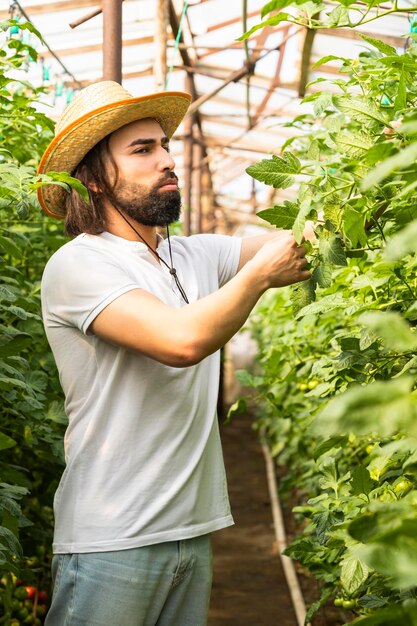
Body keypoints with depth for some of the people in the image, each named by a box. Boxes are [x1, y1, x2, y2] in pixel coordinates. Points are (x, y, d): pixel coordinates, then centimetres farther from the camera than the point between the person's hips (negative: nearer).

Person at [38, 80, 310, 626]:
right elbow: (183, 339, -26)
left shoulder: (196, 257, 10)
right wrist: (260, 273, -12)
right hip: (111, 541, -6)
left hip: (193, 531, 7)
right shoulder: (77, 264, -13)